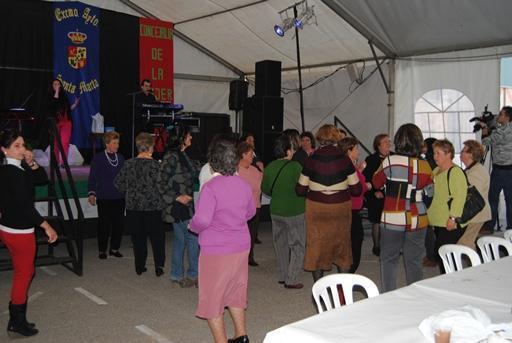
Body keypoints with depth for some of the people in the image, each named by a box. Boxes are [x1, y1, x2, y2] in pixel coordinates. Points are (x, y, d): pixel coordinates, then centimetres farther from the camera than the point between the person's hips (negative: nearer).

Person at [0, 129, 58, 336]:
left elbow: (42, 178, 9)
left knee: (23, 273, 17)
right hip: (19, 231, -9)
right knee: (24, 274, 3)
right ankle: (17, 321, 16)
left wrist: (31, 163, -8)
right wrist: (46, 226, -19)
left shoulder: (17, 168, 6)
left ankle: (17, 318, 26)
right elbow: (24, 205, -23)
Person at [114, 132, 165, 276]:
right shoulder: (155, 165, -12)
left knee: (138, 237, 13)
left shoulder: (129, 164, -2)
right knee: (157, 237, 11)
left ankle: (140, 267, 19)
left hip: (133, 206, 3)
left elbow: (118, 183, 2)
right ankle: (159, 266, 11)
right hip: (153, 206, -3)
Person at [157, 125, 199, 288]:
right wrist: (176, 197, -17)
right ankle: (194, 275, 6)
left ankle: (177, 276, 22)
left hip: (186, 205, 9)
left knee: (180, 239, 13)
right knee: (193, 237, -6)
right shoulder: (171, 157, -15)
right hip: (178, 207, -9)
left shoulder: (182, 155, 13)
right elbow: (161, 183, -16)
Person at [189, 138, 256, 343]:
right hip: (241, 247, 7)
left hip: (216, 250, -7)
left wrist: (193, 227, -5)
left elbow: (202, 220, -25)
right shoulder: (243, 185, 1)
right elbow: (251, 212, 15)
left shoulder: (211, 187, -20)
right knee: (235, 292, 22)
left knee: (212, 298, 8)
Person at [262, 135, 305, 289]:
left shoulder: (270, 167, -3)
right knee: (297, 246, 6)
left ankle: (282, 276, 26)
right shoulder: (295, 166, -18)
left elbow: (265, 188, 7)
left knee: (281, 244, 18)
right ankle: (291, 280, 4)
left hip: (276, 210, 5)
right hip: (295, 211, -5)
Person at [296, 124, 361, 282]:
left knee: (316, 245, 11)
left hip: (316, 208, -1)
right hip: (341, 208, 1)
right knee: (342, 244, 16)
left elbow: (300, 190, -2)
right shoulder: (344, 159, -8)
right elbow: (356, 189, -4)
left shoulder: (312, 159, -8)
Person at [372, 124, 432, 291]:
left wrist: (379, 170, 17)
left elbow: (376, 183, 1)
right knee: (414, 261, 12)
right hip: (417, 220, 3)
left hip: (393, 219, -2)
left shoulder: (390, 161, -11)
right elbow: (427, 185, 12)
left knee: (388, 259, 10)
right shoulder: (424, 166, -3)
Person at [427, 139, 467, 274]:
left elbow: (460, 196, -21)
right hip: (438, 222, 9)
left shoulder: (456, 172, -14)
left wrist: (453, 218, -24)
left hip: (449, 224, -9)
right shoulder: (436, 171, 16)